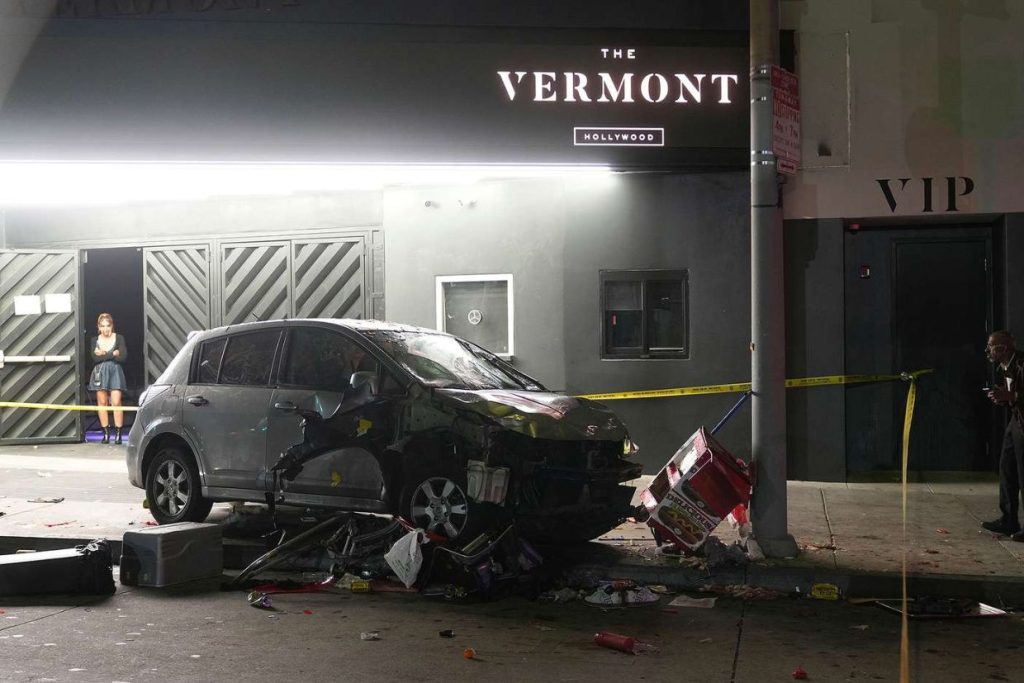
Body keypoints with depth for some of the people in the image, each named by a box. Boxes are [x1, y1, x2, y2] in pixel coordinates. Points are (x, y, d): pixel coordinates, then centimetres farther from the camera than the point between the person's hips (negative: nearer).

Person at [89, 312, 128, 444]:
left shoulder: (119, 338, 3)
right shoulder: (95, 340, 8)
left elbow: (123, 357, -9)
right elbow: (95, 358, -6)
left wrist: (104, 354, -11)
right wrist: (113, 354, -13)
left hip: (115, 372, -2)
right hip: (100, 373, 2)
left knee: (116, 403, -10)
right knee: (102, 403, 2)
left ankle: (118, 434, -8)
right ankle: (106, 434, 8)